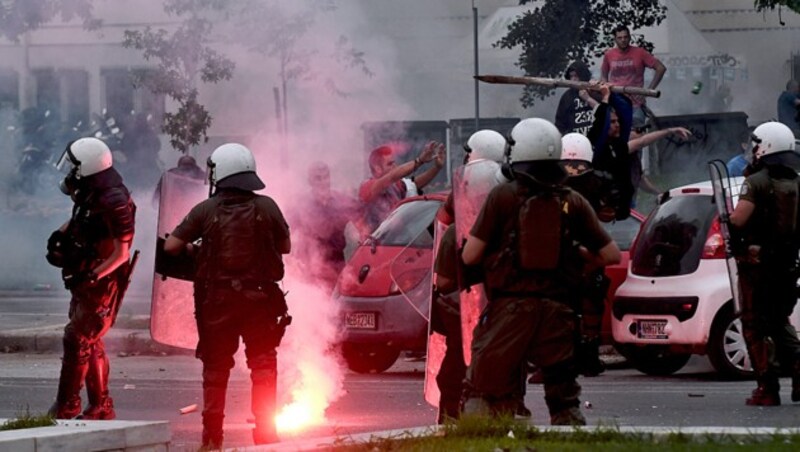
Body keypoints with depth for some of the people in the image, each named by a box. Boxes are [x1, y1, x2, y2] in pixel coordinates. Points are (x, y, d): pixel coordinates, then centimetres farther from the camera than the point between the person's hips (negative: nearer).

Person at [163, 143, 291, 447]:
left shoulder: (206, 211, -4)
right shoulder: (266, 207, -2)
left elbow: (171, 246, -4)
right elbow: (286, 247, 9)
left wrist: (192, 249, 16)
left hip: (217, 299, 0)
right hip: (259, 297, 0)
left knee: (216, 366, 11)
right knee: (263, 364, 6)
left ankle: (212, 433, 12)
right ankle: (264, 431, 2)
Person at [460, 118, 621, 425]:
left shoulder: (503, 197, -2)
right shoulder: (573, 203, 6)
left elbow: (470, 256, -3)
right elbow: (611, 255, 5)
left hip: (509, 308, -2)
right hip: (557, 311, 3)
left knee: (484, 392, 4)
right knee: (564, 398, 13)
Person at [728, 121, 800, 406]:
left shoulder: (757, 182, -12)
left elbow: (739, 220, -22)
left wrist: (729, 217, -2)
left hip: (757, 264, -6)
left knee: (756, 327, -1)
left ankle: (767, 390, -5)